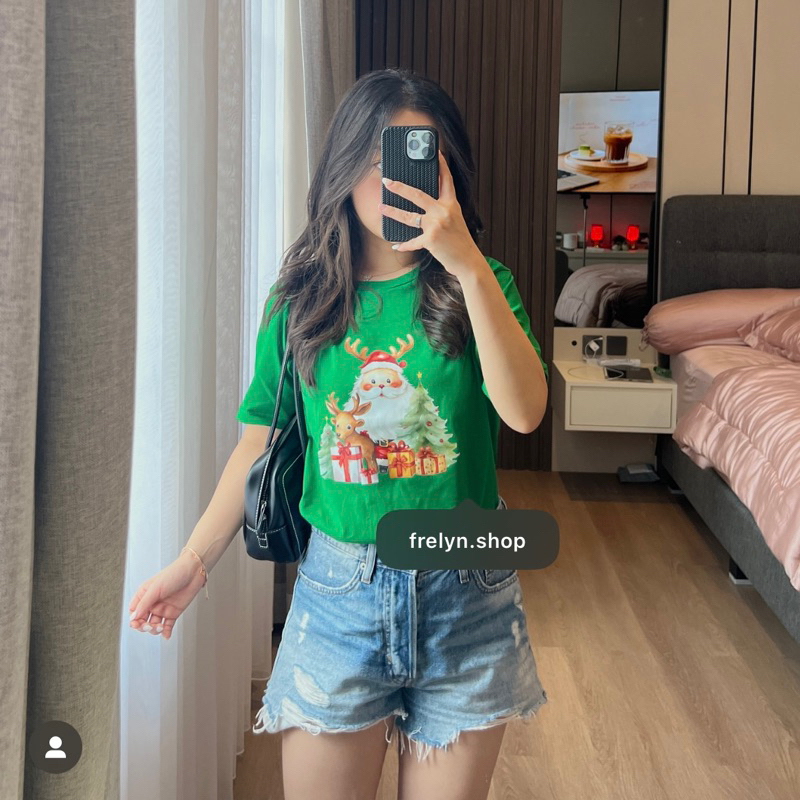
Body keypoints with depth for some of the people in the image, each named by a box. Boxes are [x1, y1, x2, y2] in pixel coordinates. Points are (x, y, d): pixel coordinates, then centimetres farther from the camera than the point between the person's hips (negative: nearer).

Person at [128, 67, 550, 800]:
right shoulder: (301, 299, 0)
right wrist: (195, 562, 5)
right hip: (338, 586, 1)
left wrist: (468, 264, -29)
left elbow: (524, 411, -23)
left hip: (463, 588, 0)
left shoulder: (478, 285, -5)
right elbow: (261, 441, 7)